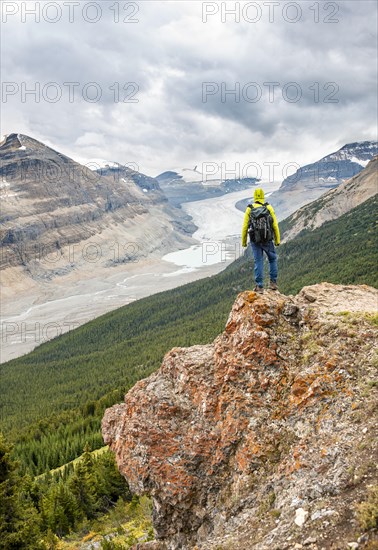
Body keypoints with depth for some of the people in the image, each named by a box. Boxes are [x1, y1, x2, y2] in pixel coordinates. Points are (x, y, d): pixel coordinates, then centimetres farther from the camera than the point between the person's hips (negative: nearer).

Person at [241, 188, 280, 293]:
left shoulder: (249, 209, 1)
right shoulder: (269, 207, 0)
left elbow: (245, 227, 0)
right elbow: (275, 225, -2)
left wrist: (244, 241, 9)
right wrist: (277, 240, 6)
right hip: (267, 240, 0)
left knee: (258, 262, 6)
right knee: (272, 259, 19)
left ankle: (259, 286, 5)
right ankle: (273, 282, 15)